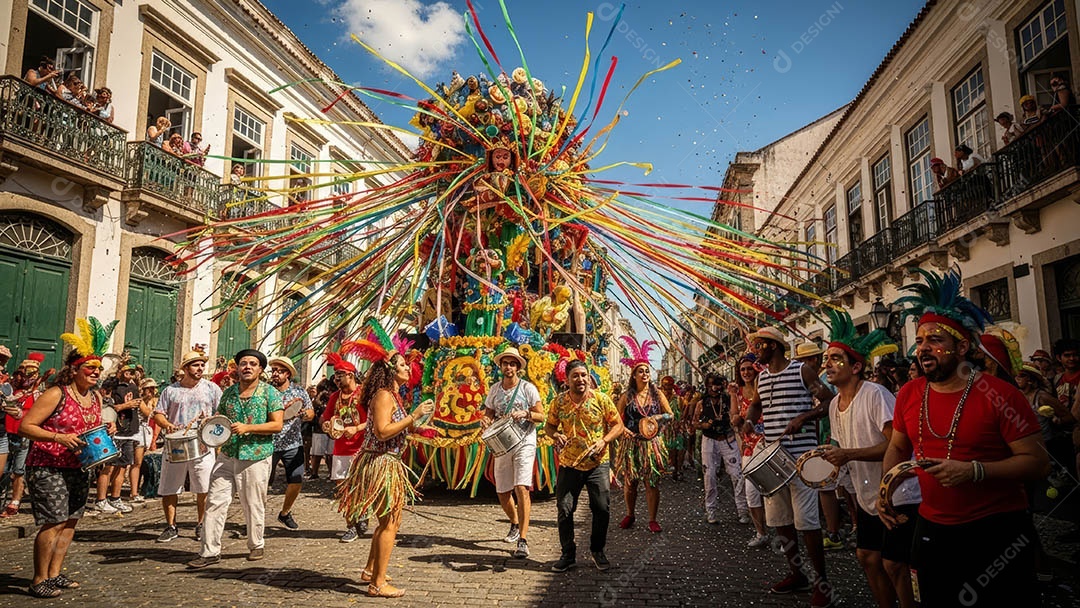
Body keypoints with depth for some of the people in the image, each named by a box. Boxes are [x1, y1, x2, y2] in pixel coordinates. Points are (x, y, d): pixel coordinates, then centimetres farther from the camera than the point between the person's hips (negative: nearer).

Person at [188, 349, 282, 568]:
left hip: (255, 457, -4)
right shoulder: (228, 392, 10)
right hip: (227, 455, 4)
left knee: (253, 505, 6)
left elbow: (277, 425, -10)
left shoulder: (269, 392, -4)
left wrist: (247, 428, -19)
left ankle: (256, 546, 26)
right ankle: (210, 552, 9)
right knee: (215, 501, 0)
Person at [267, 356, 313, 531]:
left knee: (296, 481, 3)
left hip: (293, 444, 2)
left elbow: (311, 412, 10)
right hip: (269, 443, -2)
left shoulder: (299, 391, 2)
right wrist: (285, 407, -28)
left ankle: (285, 513, 26)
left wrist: (307, 414, -14)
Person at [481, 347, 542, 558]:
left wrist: (525, 414, -21)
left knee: (521, 488, -18)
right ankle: (515, 524, 40)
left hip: (524, 443, -4)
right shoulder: (494, 389, 8)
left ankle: (523, 541, -17)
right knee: (502, 492, 10)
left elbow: (541, 415, -2)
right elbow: (488, 413, 13)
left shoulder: (528, 388, -3)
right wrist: (486, 420, -10)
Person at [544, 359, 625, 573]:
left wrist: (603, 441, -16)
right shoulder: (559, 402, -3)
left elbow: (618, 425, -1)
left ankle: (597, 550, 25)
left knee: (601, 509, 2)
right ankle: (568, 554, 19)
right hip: (569, 465, 1)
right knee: (564, 509, 1)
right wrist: (556, 435, -13)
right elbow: (549, 426, 10)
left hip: (598, 465, -1)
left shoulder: (601, 399, -7)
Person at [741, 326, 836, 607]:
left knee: (806, 521, -5)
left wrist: (804, 417, -19)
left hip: (800, 456, -7)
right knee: (779, 519, 12)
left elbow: (830, 401, -6)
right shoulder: (761, 377, 12)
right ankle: (796, 574, 28)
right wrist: (749, 419, 7)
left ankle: (821, 582, 10)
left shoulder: (801, 371, -6)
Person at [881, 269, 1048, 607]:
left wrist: (975, 471, -26)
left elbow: (1038, 463, -14)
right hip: (933, 531, 5)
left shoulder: (998, 395, -14)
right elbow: (897, 448, 15)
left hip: (997, 532, -5)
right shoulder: (909, 395, 1)